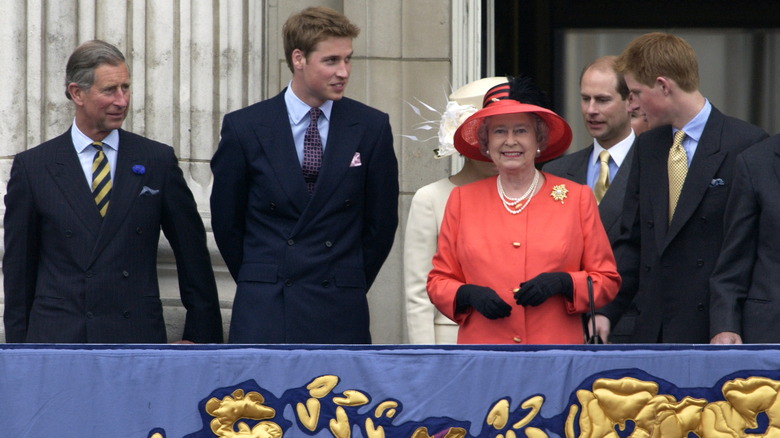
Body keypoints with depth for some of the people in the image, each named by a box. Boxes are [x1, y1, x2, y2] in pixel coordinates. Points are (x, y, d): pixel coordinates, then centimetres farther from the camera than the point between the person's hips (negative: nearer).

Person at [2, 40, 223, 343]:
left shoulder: (158, 160, 8)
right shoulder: (32, 167, 6)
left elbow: (192, 252, 12)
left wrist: (200, 336, 11)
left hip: (138, 338, 1)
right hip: (57, 339, 0)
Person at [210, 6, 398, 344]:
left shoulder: (371, 128, 4)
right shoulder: (244, 128, 1)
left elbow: (381, 222, 10)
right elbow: (226, 221, 9)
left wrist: (349, 288, 12)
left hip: (341, 316, 1)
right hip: (264, 314, -1)